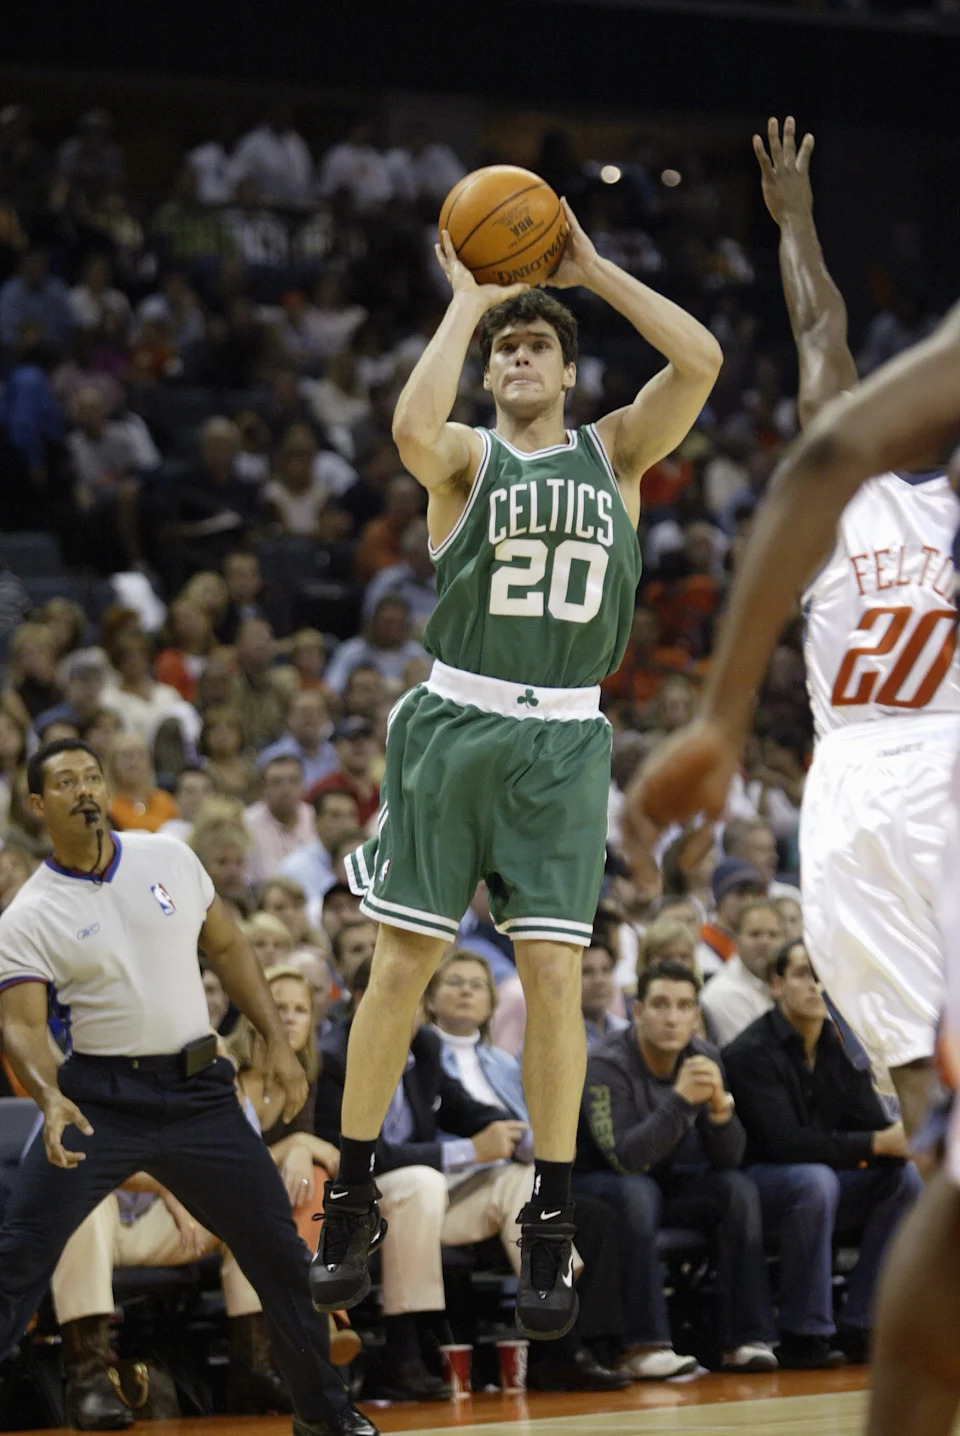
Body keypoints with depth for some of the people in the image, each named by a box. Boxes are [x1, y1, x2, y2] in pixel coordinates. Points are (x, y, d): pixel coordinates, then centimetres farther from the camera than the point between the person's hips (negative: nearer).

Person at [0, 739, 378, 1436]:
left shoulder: (169, 858, 3)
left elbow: (228, 948, 12)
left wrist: (278, 1043, 5)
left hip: (197, 1089, 3)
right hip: (100, 1096, -3)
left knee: (278, 1248, 5)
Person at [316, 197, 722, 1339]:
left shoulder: (616, 451, 9)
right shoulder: (467, 457, 3)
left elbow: (701, 361, -7)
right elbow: (412, 426, -23)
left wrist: (590, 269, -5)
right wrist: (468, 297, -13)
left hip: (563, 744, 1)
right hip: (455, 726, -1)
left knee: (553, 975, -2)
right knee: (402, 964, 1)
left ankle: (549, 1231, 5)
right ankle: (350, 1205, 11)